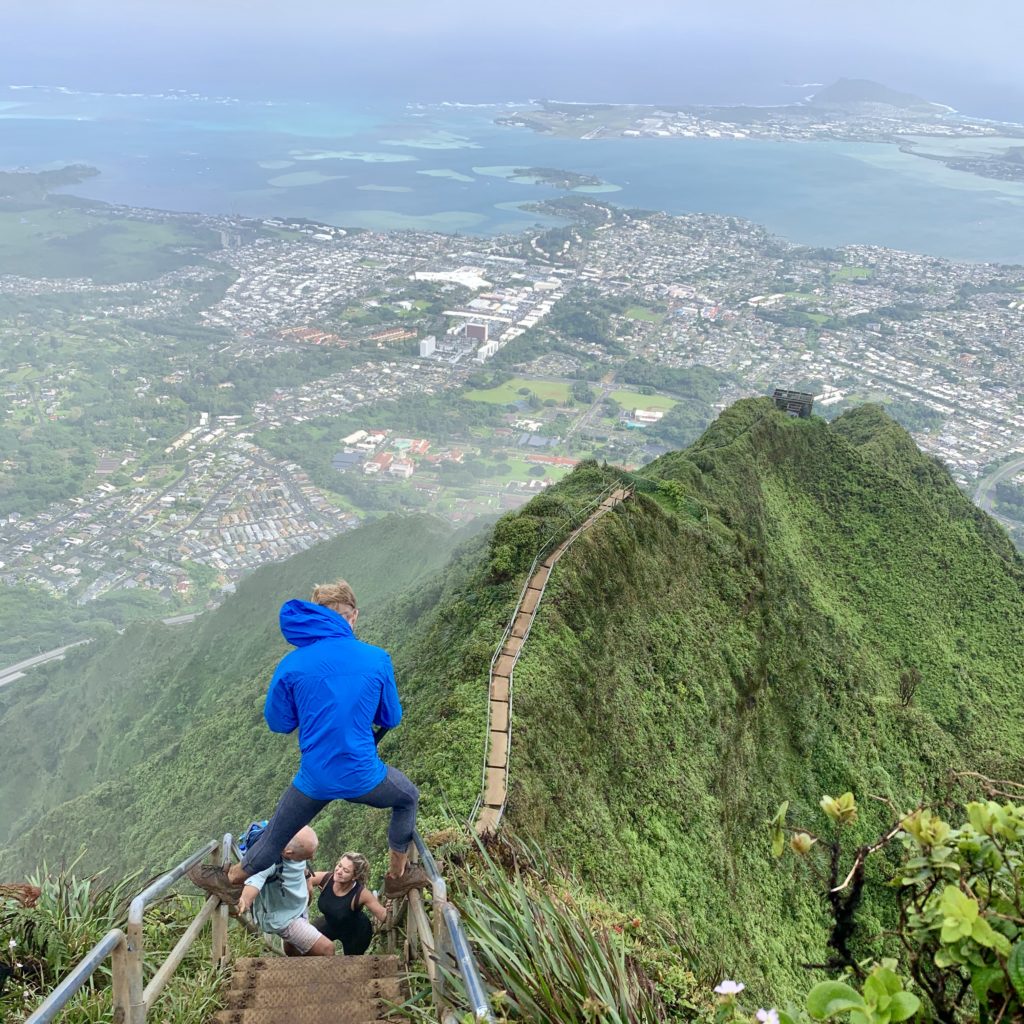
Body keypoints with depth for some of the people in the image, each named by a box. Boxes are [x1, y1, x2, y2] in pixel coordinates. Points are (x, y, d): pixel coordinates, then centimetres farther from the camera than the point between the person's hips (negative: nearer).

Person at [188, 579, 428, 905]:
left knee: (275, 836, 26)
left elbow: (278, 722, 1)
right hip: (364, 776, 0)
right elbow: (391, 719, 1)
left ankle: (230, 882, 48)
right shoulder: (377, 659, -11)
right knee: (407, 798, 31)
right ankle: (399, 876, 40)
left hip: (316, 780, 1)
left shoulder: (292, 665, -11)